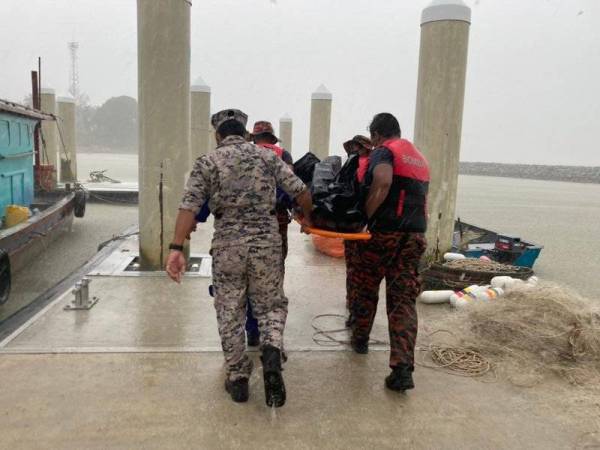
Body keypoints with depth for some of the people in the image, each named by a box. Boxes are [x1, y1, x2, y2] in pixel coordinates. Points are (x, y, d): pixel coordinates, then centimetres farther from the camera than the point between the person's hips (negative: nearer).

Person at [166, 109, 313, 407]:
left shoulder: (207, 162, 2)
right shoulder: (267, 156, 7)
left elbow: (189, 207, -9)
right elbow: (300, 191, 4)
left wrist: (176, 248, -11)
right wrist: (307, 218, 22)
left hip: (227, 244, -1)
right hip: (267, 241, 1)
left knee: (230, 314, 12)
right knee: (271, 305, 16)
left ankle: (238, 379, 20)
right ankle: (271, 350, -11)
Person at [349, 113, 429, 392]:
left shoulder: (384, 152, -3)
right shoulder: (420, 158, 23)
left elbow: (382, 183, -23)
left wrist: (366, 215, -13)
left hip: (386, 231, -6)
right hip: (416, 235, 6)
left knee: (366, 288, 16)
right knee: (404, 300, 2)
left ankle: (360, 339, 35)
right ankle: (403, 369, -7)